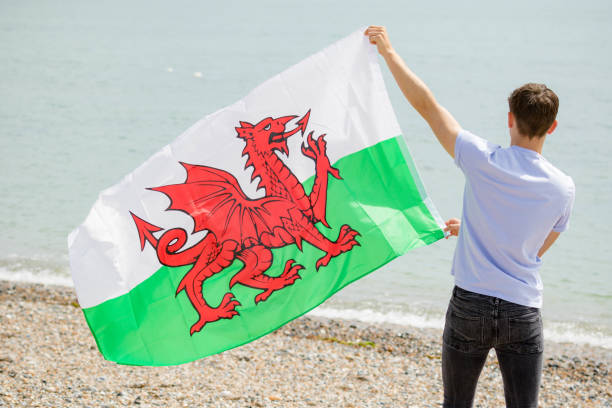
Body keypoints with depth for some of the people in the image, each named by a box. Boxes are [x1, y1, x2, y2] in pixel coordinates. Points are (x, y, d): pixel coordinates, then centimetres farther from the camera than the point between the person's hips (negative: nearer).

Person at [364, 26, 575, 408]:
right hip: (524, 313, 1)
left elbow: (425, 103, -5)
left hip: (470, 305, -1)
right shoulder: (563, 187, -2)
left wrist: (389, 52, 6)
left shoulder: (483, 160, -10)